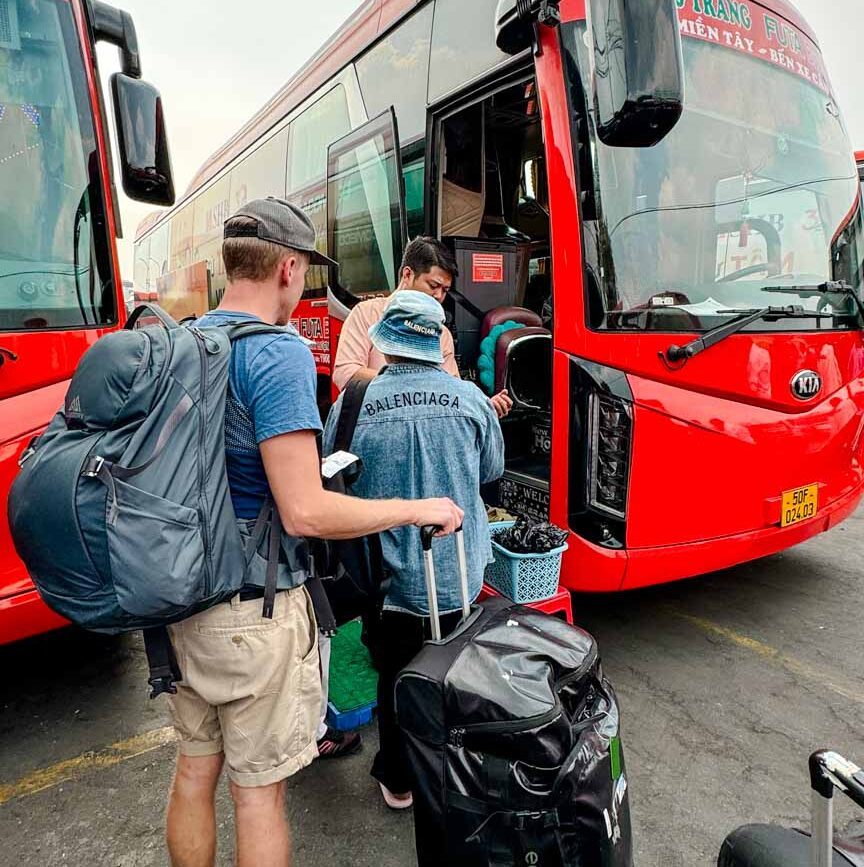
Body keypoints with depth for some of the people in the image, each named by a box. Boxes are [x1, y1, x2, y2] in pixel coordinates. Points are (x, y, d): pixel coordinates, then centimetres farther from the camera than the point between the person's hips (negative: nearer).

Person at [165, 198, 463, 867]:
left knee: (194, 767, 23)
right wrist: (420, 509, -13)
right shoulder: (279, 353, -19)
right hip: (255, 610, -7)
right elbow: (305, 512, -24)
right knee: (259, 788, 12)